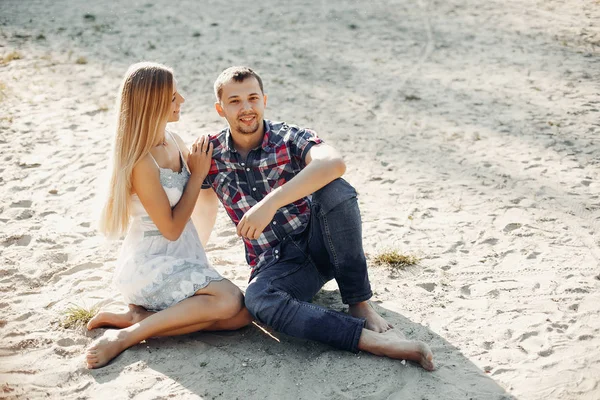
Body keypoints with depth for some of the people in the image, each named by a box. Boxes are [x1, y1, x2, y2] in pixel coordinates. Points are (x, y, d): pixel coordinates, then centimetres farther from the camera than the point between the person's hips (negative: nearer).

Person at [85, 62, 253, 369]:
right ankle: (125, 337, -18)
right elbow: (171, 228, -16)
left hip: (182, 259, 8)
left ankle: (138, 316, -6)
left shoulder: (174, 142, 4)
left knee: (244, 314, -10)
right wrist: (197, 173, -11)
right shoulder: (141, 162, -20)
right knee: (230, 300, -27)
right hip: (147, 265, -8)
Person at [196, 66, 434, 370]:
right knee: (258, 299, -36)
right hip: (275, 263, 1)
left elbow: (334, 163, -33)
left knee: (335, 190, -31)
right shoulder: (211, 155, -1)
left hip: (318, 244, 0)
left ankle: (359, 304, -19)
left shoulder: (289, 138, -9)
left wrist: (271, 202, -41)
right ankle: (372, 340, -40)